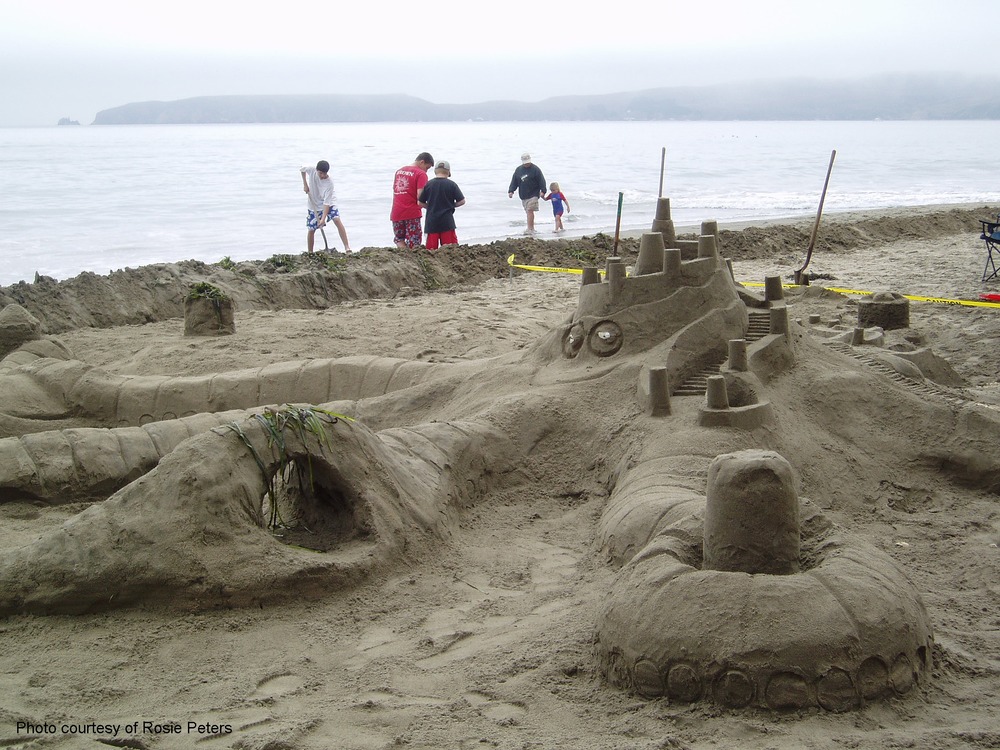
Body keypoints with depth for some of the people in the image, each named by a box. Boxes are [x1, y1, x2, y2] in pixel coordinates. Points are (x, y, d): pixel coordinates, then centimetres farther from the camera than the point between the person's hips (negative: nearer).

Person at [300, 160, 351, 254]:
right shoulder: (311, 170, -21)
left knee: (337, 220, -24)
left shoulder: (329, 183, -29)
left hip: (329, 204, -3)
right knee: (311, 230, 2)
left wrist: (323, 219, -39)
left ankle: (347, 248, -26)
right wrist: (305, 184, -4)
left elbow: (326, 202, -32)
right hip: (314, 205, 3)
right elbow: (302, 169, 4)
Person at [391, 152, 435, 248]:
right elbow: (420, 196, -16)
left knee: (399, 240, 16)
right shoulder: (421, 174, -7)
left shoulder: (399, 171, 16)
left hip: (396, 212, 5)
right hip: (412, 212, -5)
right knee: (414, 243, 1)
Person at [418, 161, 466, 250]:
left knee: (431, 249, 3)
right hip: (447, 222, -1)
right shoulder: (451, 184, -3)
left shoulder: (428, 184, 1)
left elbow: (421, 203, 5)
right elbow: (461, 201, -1)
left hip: (431, 222, 1)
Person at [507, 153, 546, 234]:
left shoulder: (535, 169, -4)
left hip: (533, 195, -6)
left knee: (530, 210, -15)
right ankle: (532, 228, 16)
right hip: (523, 196, 6)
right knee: (528, 212, 9)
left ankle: (530, 229, -17)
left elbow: (541, 181, -6)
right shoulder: (518, 170, 11)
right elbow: (514, 181, 13)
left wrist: (542, 191, -15)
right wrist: (511, 191, 1)